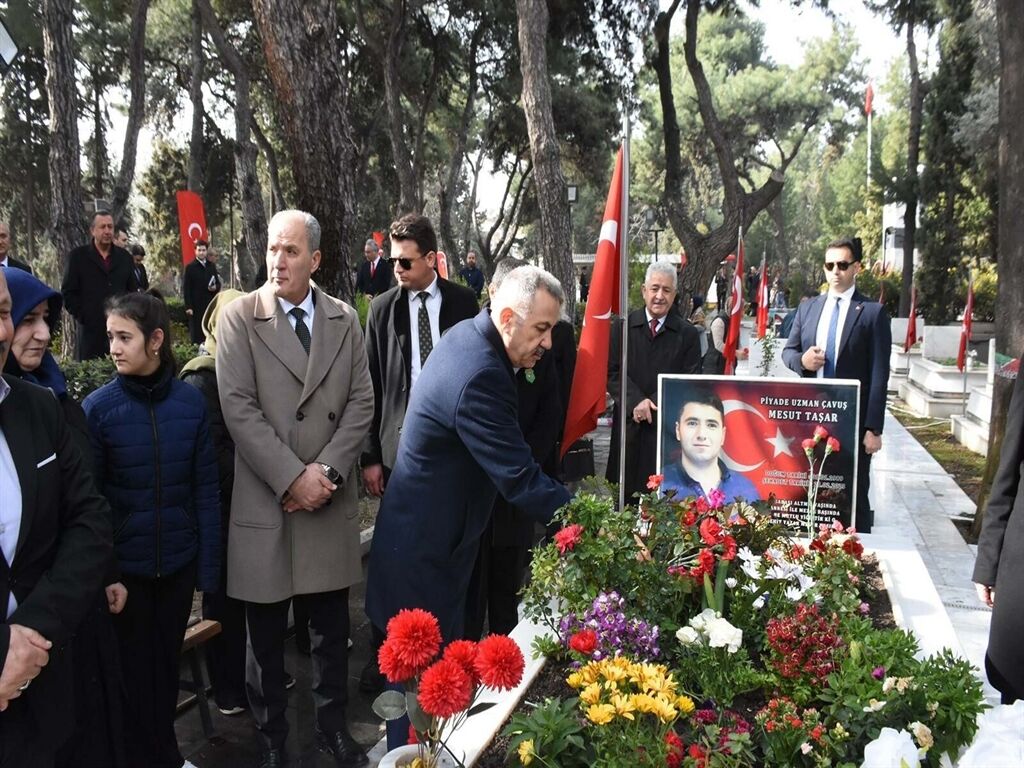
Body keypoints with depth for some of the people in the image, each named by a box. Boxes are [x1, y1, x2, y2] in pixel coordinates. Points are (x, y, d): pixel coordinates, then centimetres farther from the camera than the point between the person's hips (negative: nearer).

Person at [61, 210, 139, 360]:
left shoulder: (124, 257, 14)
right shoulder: (77, 256, 5)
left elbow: (133, 290, 16)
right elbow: (68, 292, 3)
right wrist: (82, 317, -4)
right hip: (91, 329, -2)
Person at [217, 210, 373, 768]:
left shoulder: (345, 319, 6)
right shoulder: (239, 317, -3)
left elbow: (361, 402, 3)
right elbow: (239, 409, -10)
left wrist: (326, 469, -10)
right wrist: (292, 477, -15)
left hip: (330, 500, 2)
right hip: (265, 502, -2)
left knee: (331, 629, 13)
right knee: (267, 636, 11)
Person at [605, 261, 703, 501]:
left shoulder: (688, 334, 3)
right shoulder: (625, 326, 4)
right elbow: (612, 371, 1)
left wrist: (652, 404, -10)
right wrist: (636, 401, -13)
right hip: (628, 424, 1)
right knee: (624, 496, 6)